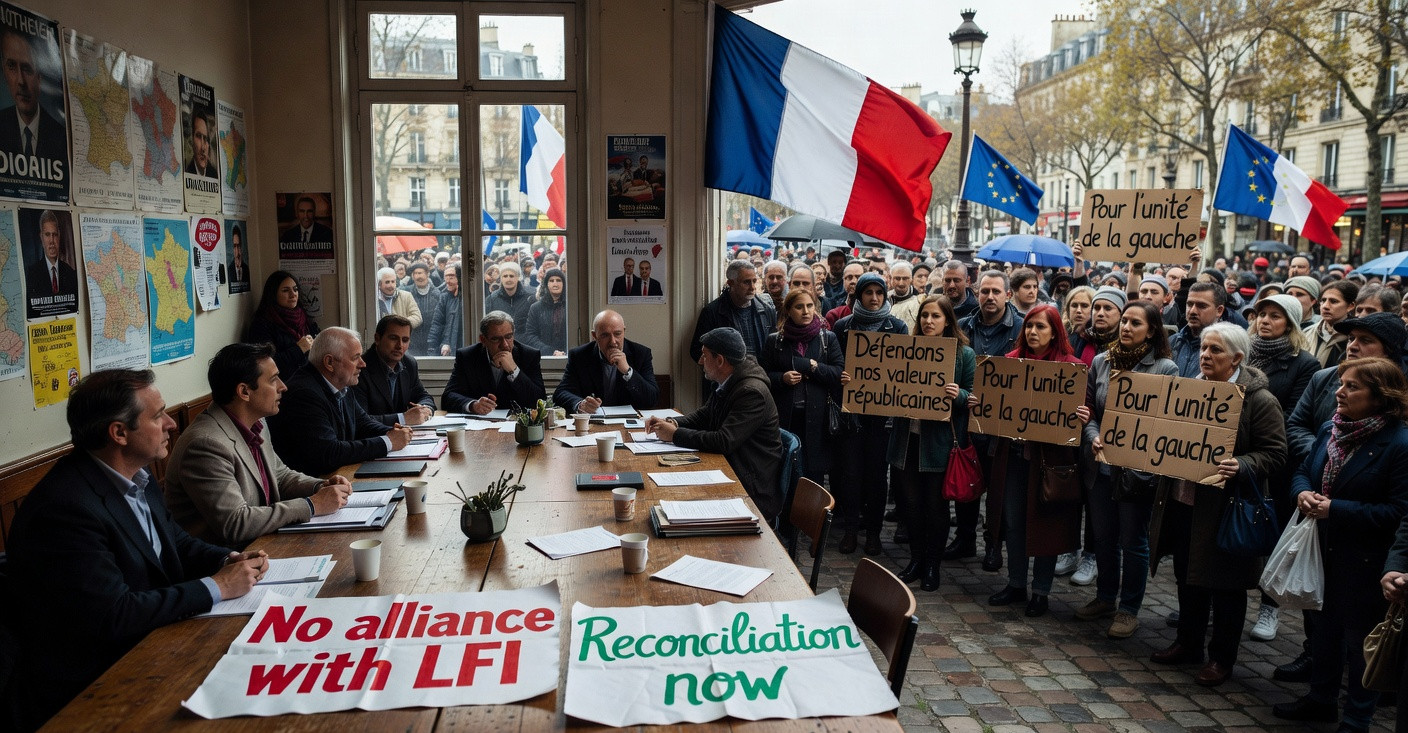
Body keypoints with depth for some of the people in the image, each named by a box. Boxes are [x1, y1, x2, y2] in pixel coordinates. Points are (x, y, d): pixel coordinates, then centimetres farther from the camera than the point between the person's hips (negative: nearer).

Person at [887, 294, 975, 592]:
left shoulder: (964, 354, -1)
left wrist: (958, 395, -20)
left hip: (941, 439, -3)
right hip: (908, 436, 3)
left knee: (936, 504, 5)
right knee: (912, 501, 10)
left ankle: (932, 565, 19)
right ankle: (916, 559, 24)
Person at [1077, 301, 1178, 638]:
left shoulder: (1165, 369, -7)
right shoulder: (1101, 362, 5)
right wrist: (1094, 437, -10)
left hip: (1138, 468, -4)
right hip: (1100, 464, 4)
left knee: (1133, 541, 6)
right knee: (1103, 536, 16)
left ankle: (1129, 610, 21)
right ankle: (1105, 598, 33)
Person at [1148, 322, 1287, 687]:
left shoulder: (1259, 400, -11)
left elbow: (1274, 453, -14)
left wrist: (1241, 466, -30)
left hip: (1226, 507, -6)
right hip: (1182, 502, 7)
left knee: (1225, 584, 6)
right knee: (1188, 577, 18)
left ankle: (1222, 657, 21)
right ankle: (1188, 643, 33)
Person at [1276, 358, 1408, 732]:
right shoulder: (1330, 429, 2)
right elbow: (1304, 472, 12)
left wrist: (1336, 509, -24)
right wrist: (1302, 493, -10)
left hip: (1365, 560, -7)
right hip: (1323, 549, 7)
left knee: (1360, 638, 9)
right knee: (1325, 627, 20)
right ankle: (1321, 699, 38)